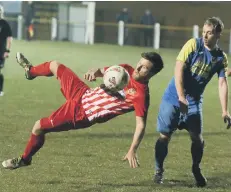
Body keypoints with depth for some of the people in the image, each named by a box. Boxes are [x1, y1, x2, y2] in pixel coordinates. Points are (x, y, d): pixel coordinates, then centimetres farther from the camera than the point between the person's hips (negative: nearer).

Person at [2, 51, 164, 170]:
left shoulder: (141, 95, -29)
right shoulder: (126, 70, -8)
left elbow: (141, 124, -32)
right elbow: (103, 71, 6)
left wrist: (132, 151, -43)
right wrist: (95, 72, -19)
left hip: (81, 114, -7)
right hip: (82, 94, 7)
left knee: (38, 128, 1)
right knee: (55, 65, 22)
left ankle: (25, 159, 32)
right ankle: (30, 71, 60)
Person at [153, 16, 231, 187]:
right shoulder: (193, 45, -12)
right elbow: (179, 69, -18)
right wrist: (181, 98, -24)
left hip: (195, 101, 2)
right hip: (174, 96, -2)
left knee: (197, 137, -6)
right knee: (165, 135, -3)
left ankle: (196, 169, 18)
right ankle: (159, 170, 14)